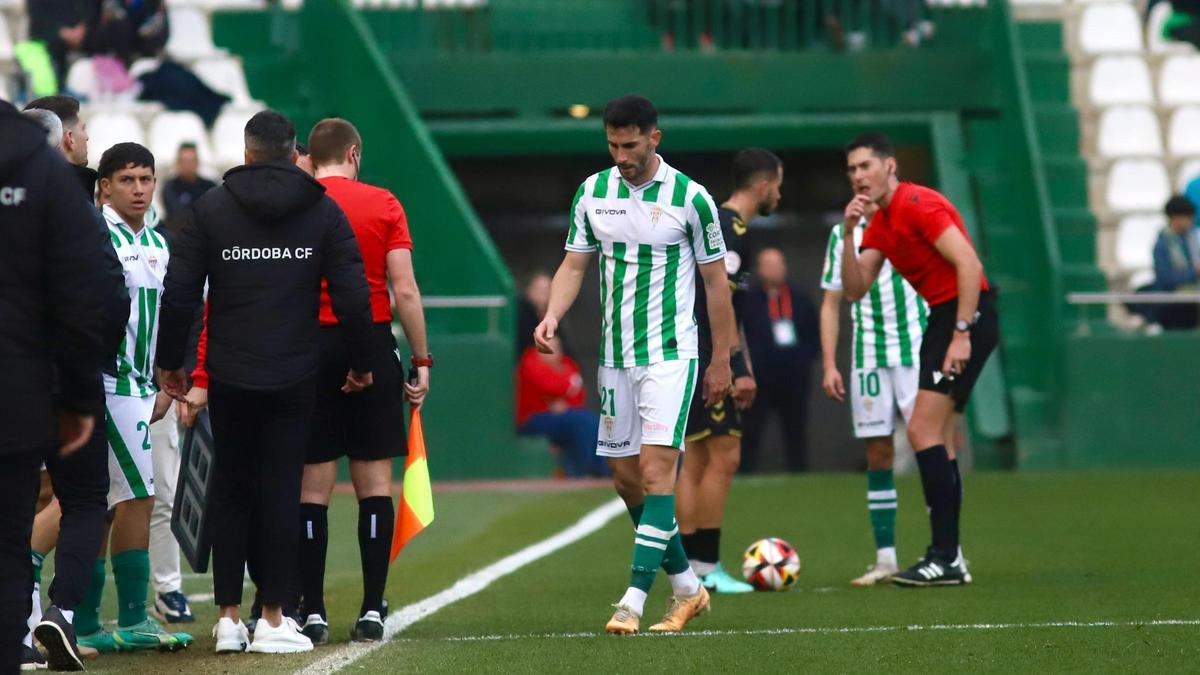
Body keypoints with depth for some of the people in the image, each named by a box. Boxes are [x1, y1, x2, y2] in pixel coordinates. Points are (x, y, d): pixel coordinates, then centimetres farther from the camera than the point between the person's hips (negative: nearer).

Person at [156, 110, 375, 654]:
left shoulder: (212, 208, 2)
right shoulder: (322, 211, 1)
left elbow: (178, 293, -1)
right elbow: (353, 297, -2)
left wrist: (170, 362, 10)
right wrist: (361, 363, 10)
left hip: (229, 378, 1)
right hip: (294, 378, -1)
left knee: (229, 488, 11)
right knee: (281, 491, 2)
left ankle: (228, 616, 9)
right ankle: (273, 619, 1)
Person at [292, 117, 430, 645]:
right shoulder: (383, 205, 2)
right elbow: (405, 291, -3)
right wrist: (422, 360, 2)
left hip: (309, 347, 0)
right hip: (372, 345, 0)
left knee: (313, 487, 2)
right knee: (374, 482, 5)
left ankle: (313, 614, 1)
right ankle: (372, 611, 2)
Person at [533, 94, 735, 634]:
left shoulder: (690, 198, -7)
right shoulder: (592, 192, 5)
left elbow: (715, 280, -1)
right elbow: (575, 264, 9)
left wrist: (722, 360, 0)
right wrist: (552, 316, -10)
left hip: (670, 354, -5)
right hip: (615, 356, 5)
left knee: (656, 470, -15)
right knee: (626, 477, 7)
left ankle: (634, 600, -19)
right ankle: (686, 586, 22)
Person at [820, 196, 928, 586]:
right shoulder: (843, 235, 9)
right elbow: (831, 304, 12)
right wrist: (829, 365, 5)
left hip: (916, 352, -3)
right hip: (868, 359, 3)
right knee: (877, 455, 3)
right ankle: (885, 558, 7)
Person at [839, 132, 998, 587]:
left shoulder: (918, 204, -13)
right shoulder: (879, 224, 15)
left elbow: (969, 264, -21)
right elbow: (855, 290, 9)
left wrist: (961, 334, -24)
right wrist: (849, 233, -2)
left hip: (968, 313, -10)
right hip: (942, 318, 10)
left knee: (923, 432, -15)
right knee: (938, 441, 11)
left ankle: (946, 558, -15)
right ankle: (948, 556, 14)